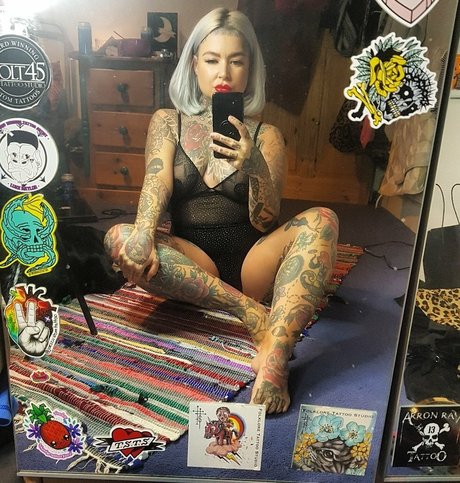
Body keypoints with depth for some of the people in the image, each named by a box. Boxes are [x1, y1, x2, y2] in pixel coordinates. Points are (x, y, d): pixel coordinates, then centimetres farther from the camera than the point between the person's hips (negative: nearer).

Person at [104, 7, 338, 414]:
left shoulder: (265, 135, 8)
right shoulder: (167, 122, 12)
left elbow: (266, 222, -3)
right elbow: (157, 182, -8)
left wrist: (253, 164, -22)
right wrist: (143, 234, -29)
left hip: (252, 262, 0)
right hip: (193, 265, 1)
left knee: (321, 220, -26)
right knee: (120, 238, -26)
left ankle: (274, 354, -44)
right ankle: (253, 314, -28)